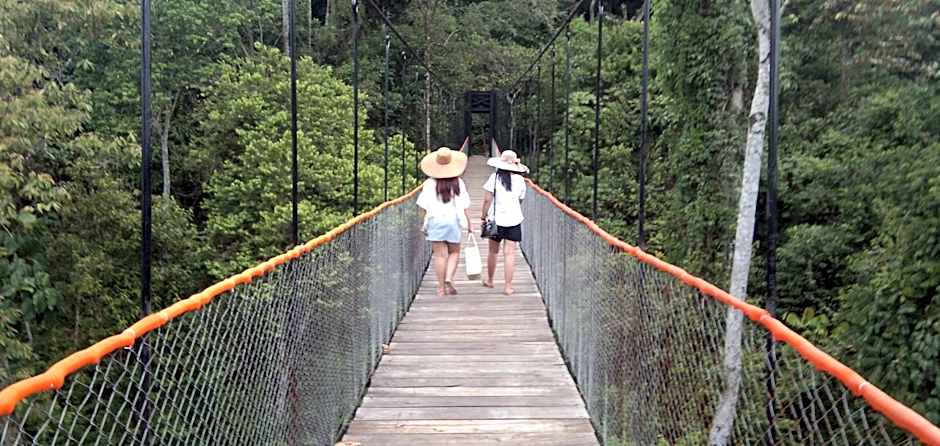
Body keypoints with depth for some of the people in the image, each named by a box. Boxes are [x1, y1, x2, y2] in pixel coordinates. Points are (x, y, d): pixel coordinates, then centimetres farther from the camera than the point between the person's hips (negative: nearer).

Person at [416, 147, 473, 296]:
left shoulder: (430, 183, -4)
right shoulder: (458, 183, -1)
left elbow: (424, 207, -3)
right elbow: (465, 206, 0)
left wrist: (424, 224, 7)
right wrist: (469, 223, 8)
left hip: (435, 221, 0)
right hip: (453, 221, 0)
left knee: (440, 255, 3)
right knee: (454, 252, 16)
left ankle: (441, 287, 6)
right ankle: (449, 278, -4)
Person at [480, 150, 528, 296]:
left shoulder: (495, 177, -6)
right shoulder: (520, 180, 1)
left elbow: (487, 199, -7)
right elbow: (520, 201, 9)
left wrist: (484, 215, 3)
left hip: (496, 218, -1)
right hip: (514, 219, 1)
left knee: (493, 251, 15)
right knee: (510, 253, 1)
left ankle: (489, 280, 32)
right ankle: (508, 286, 0)